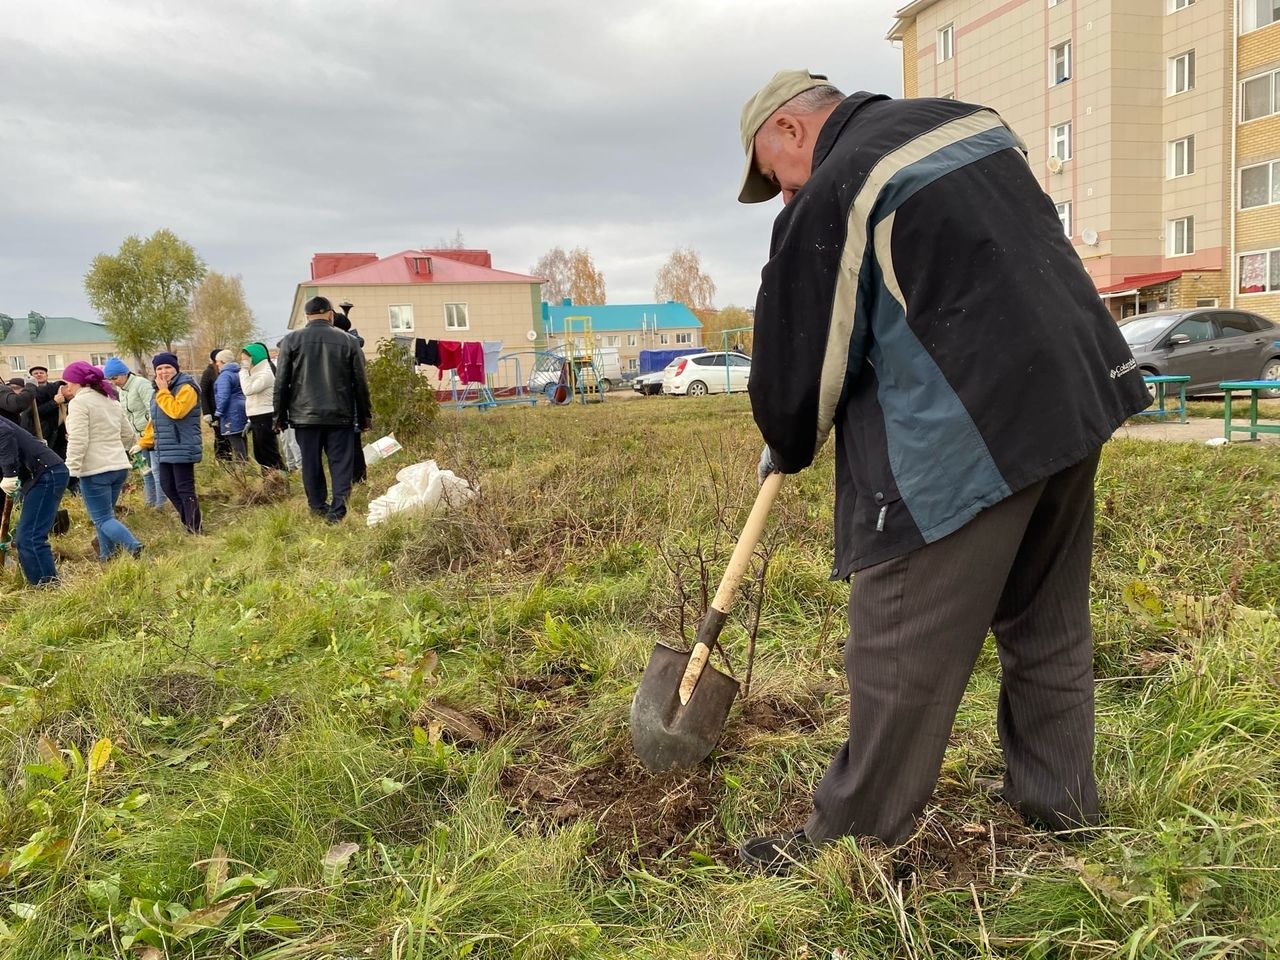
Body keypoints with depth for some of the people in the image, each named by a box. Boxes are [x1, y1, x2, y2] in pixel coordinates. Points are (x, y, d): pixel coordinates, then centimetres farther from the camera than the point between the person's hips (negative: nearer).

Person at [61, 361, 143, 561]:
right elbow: (129, 436, 19)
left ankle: (135, 549, -23)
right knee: (105, 515, 17)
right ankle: (106, 558, 18)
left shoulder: (79, 402, -9)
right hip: (120, 466, 8)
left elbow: (78, 441, -18)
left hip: (95, 471, -8)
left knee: (103, 519, -5)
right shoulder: (111, 400, 16)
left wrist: (71, 470, -16)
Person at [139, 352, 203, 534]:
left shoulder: (186, 388, -11)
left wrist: (164, 391, -19)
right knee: (167, 487, 14)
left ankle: (194, 530, -1)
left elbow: (176, 411, -28)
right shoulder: (159, 390, 17)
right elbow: (155, 421, 24)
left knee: (185, 489, -8)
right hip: (164, 450, 10)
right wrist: (144, 443, 23)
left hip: (182, 449, -9)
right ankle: (188, 522, 25)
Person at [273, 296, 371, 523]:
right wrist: (364, 417, 12)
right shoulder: (347, 341, 2)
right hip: (340, 416, -1)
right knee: (341, 463, 2)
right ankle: (337, 511, -6)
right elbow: (360, 384, 5)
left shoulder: (291, 340, 2)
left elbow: (281, 382, 3)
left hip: (305, 416, 1)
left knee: (311, 464, 10)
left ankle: (318, 507, 16)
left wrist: (280, 416, 10)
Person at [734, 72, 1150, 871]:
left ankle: (851, 843, 15)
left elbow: (797, 363, -4)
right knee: (1049, 625, 20)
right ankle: (1063, 806, 35)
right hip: (1080, 393, 9)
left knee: (902, 655, 1)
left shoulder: (830, 197, -9)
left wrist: (786, 451, 16)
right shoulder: (969, 118, 15)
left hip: (963, 439, -9)